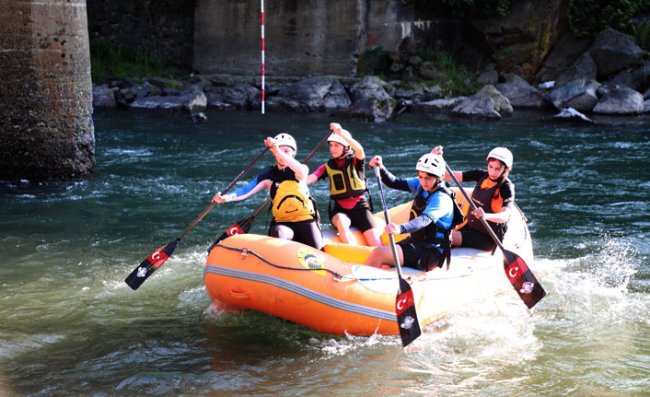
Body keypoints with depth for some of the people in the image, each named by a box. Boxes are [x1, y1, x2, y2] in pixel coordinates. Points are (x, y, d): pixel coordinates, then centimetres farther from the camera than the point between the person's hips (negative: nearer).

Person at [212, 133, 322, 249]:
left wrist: (278, 151, -34)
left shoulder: (302, 169, 3)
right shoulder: (269, 176, 3)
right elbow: (246, 190, -9)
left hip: (305, 221, 0)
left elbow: (301, 171, -24)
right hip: (282, 223, 0)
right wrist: (227, 197, -30)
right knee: (278, 234, -35)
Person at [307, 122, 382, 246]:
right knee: (341, 222, -36)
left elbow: (359, 150, -22)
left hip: (360, 208, 0)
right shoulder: (327, 167, 7)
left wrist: (340, 133, -35)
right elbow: (308, 179, -7)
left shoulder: (355, 162, 1)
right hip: (340, 209, 0)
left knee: (376, 245, -17)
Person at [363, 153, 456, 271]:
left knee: (378, 254, -20)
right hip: (415, 241, 8)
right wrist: (381, 169, -17)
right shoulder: (420, 185, 4)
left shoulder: (442, 199, -21)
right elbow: (394, 183, 3)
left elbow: (425, 220, -36)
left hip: (430, 251, -8)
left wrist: (401, 228, -53)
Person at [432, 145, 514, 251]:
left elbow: (505, 216, -32)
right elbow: (449, 175, -3)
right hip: (470, 227, 7)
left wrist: (486, 216, -52)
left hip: (488, 237, -7)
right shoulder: (481, 175, 2)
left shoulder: (506, 188, -15)